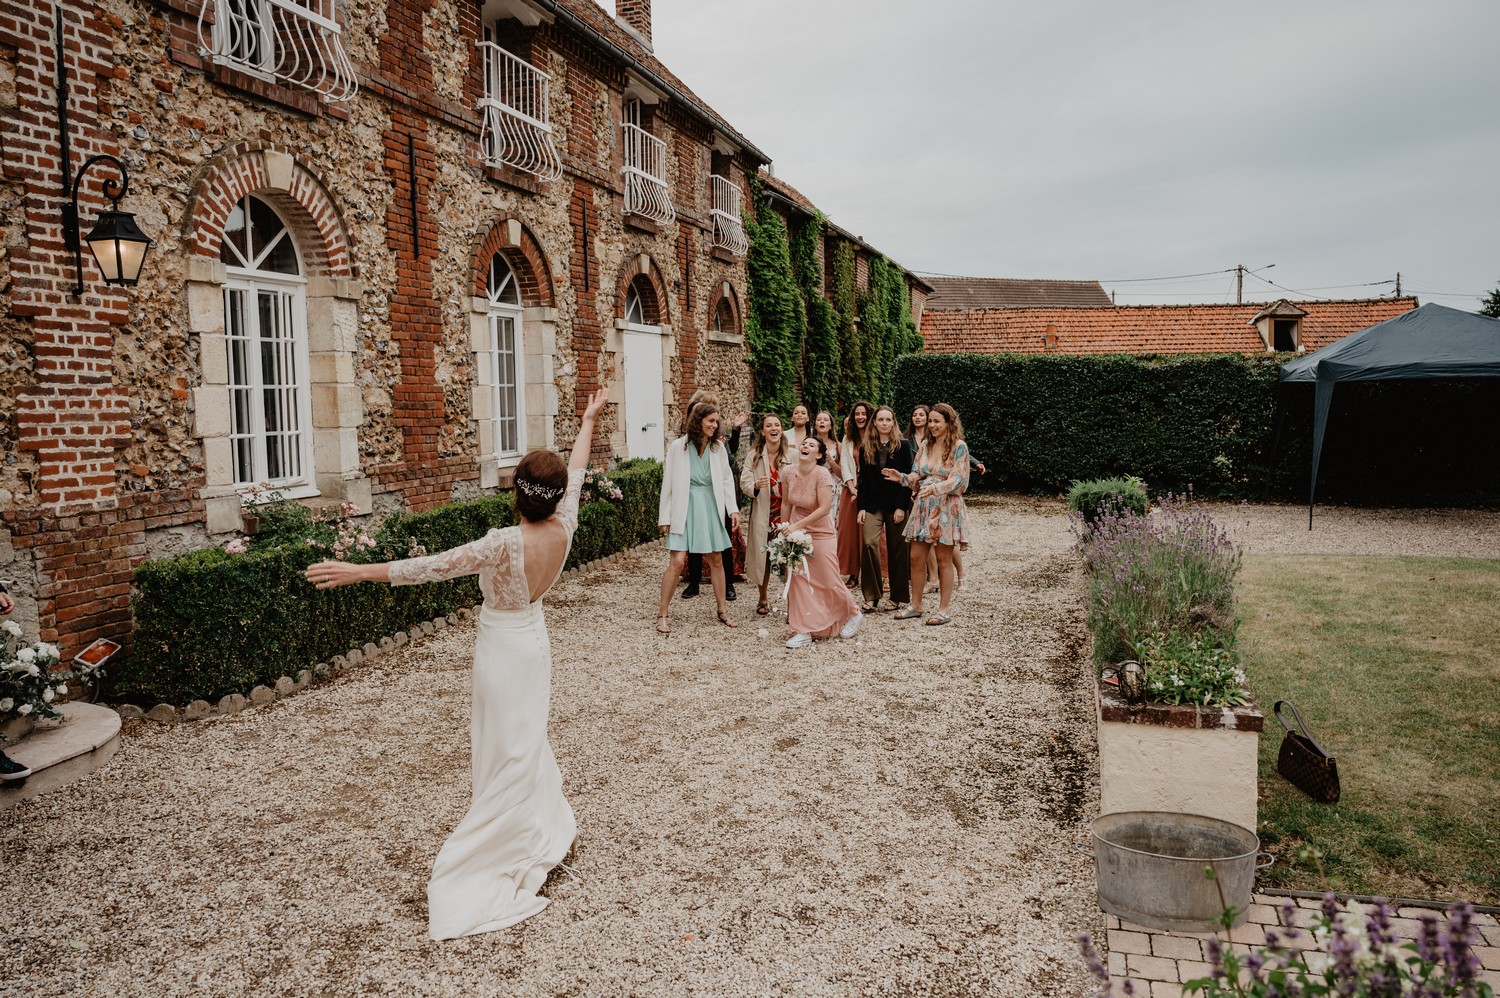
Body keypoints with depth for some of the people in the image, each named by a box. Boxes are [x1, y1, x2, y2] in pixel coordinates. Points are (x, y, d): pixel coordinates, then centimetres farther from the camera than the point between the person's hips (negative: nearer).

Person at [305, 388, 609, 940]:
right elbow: (577, 472, 2)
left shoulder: (506, 543, -31)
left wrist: (356, 571, -25)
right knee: (526, 740, 24)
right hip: (532, 639, 6)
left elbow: (433, 566, -30)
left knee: (510, 754, 3)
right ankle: (554, 830, 39)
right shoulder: (563, 528, -14)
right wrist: (589, 420, 16)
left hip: (503, 647, -6)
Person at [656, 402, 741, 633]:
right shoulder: (678, 447, -6)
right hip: (684, 508, -4)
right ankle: (662, 614, 4)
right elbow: (668, 482, -3)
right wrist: (665, 517, -3)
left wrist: (733, 509, -1)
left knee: (716, 560, 11)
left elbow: (727, 479, 8)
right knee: (677, 561, -8)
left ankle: (723, 611, 24)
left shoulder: (719, 447, 3)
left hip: (710, 507, 4)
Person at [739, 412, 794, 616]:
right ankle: (763, 600, 29)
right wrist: (755, 486, -28)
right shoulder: (754, 455, -1)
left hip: (786, 515, -1)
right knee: (762, 557, 10)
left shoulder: (792, 455, -1)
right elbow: (744, 482, -6)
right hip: (762, 515, 1)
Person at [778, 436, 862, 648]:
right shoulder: (788, 473, -5)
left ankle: (853, 613, 30)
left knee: (829, 580, 3)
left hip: (820, 533, -4)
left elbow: (824, 508, -25)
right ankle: (803, 631, 8)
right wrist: (785, 527, 9)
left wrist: (797, 525, -26)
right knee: (798, 579, 1)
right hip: (796, 531, 4)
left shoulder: (822, 475, -20)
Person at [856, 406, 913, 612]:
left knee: (897, 550, 4)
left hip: (896, 505, -2)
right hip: (873, 504, 2)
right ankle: (871, 597, -6)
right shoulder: (866, 448, 7)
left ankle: (898, 597, 16)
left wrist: (901, 507, -11)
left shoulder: (903, 446, -1)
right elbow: (863, 480, 7)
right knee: (868, 544, -13)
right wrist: (862, 507, -1)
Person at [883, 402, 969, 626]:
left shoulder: (959, 447, -8)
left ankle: (943, 609, 12)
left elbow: (958, 480, -16)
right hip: (923, 507, 6)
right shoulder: (925, 446, 10)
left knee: (944, 560, 3)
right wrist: (902, 477, -9)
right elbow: (917, 477, 11)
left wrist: (935, 488, -30)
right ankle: (915, 605, 17)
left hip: (946, 507, -6)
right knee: (916, 558, 6)